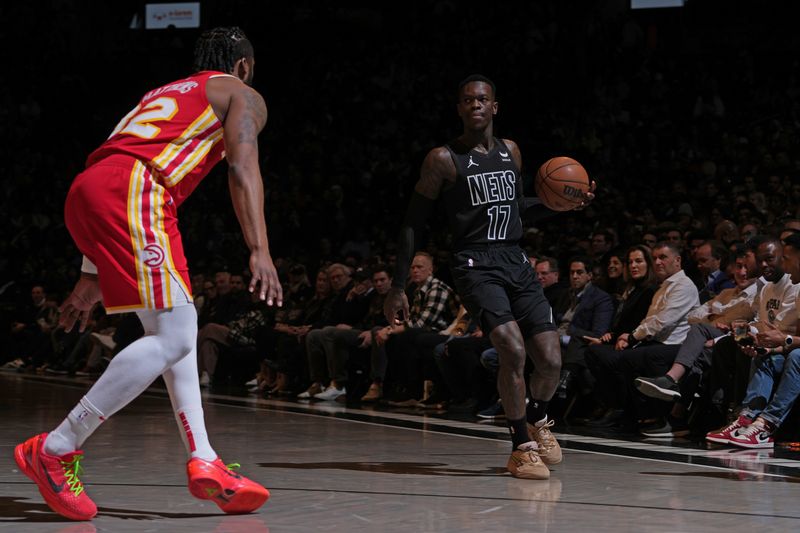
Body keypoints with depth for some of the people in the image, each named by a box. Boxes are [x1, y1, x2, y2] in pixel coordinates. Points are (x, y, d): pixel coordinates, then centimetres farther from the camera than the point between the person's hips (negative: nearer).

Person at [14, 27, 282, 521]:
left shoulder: (165, 94, 38)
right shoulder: (242, 95, 17)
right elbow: (243, 170, -2)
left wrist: (93, 275, 34)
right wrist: (260, 250, -13)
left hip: (86, 190, 9)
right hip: (132, 189, -9)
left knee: (178, 330, 15)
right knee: (172, 339, -11)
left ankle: (204, 461, 6)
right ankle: (54, 450, -11)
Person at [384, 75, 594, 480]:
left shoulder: (511, 152, 12)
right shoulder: (444, 159, -3)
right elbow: (413, 223, 0)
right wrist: (398, 287, -3)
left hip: (517, 263, 5)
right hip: (476, 266, -5)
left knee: (551, 360, -4)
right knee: (513, 350, -25)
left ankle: (537, 418, 29)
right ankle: (522, 446, -8)